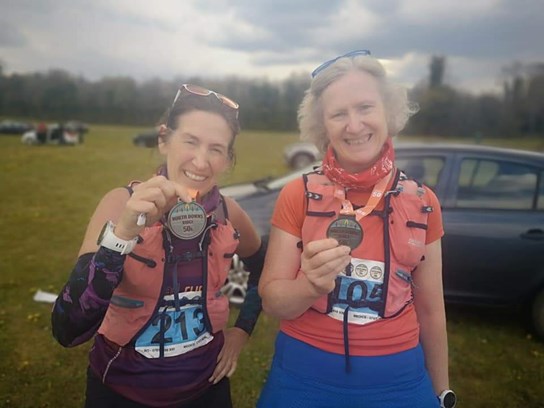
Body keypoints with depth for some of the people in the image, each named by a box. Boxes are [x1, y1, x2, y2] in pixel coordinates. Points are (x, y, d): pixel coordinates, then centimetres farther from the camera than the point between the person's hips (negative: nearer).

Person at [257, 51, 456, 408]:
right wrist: (313, 285, -29)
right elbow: (272, 300, -9)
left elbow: (430, 311, 5)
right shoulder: (298, 195, -10)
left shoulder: (422, 203, -4)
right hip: (304, 376, -1)